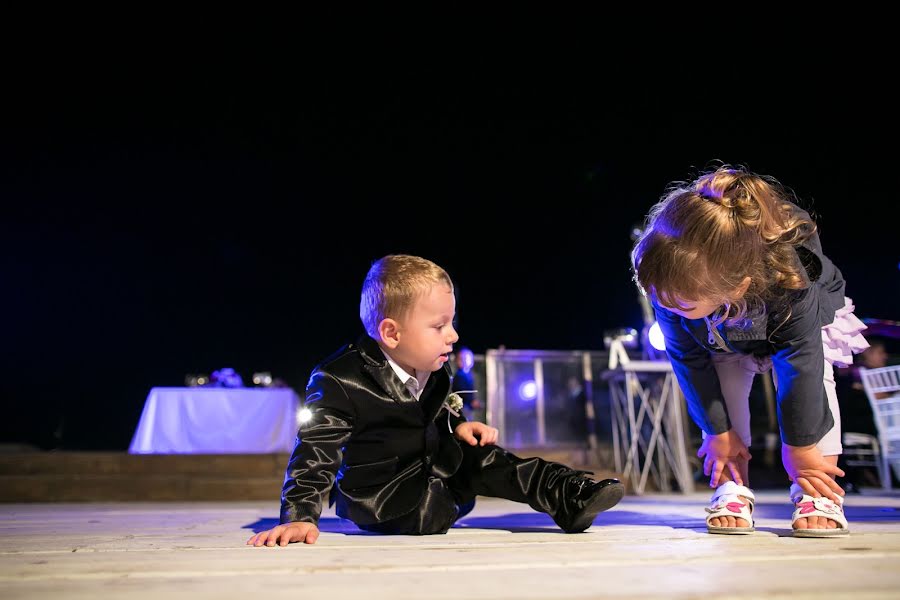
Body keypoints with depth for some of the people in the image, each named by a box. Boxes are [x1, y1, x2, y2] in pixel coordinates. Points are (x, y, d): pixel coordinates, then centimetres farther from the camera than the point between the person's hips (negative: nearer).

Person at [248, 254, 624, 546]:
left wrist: (458, 427, -3)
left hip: (429, 468, 7)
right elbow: (315, 452, -24)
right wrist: (299, 516, -31)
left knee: (481, 457, -7)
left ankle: (570, 495, 0)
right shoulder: (339, 381, -26)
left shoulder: (433, 370, -2)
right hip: (379, 503, -6)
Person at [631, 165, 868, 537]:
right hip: (725, 340, 2)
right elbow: (689, 361, -25)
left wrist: (800, 447, -28)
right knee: (724, 385, -18)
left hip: (802, 326, -2)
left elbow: (799, 366, -37)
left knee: (808, 378, -23)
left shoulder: (787, 281, -46)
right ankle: (731, 489, -9)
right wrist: (718, 432, -18)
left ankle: (817, 495, -16)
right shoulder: (673, 285, -38)